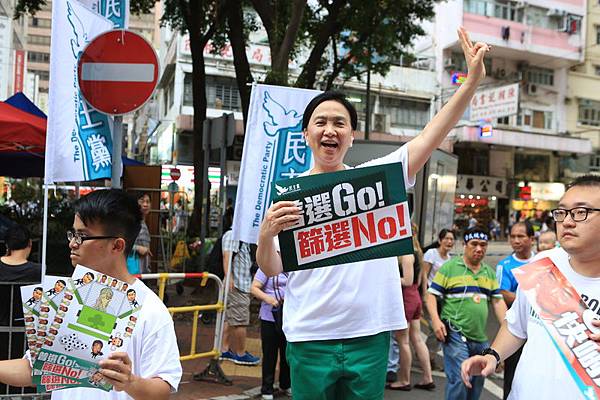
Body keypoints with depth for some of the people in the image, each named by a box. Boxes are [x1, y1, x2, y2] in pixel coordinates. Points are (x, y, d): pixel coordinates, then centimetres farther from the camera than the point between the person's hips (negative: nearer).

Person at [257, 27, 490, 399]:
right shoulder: (288, 191, 0)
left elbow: (430, 137, -4)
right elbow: (272, 269, 0)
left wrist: (473, 80, -12)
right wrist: (266, 234, -21)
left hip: (370, 336, 1)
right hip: (310, 340, -1)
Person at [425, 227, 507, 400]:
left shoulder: (489, 272, 15)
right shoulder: (449, 267, -3)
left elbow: (498, 301, 12)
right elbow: (431, 295, -5)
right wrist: (436, 320, -18)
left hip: (480, 338, 6)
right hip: (456, 334, -6)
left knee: (477, 382, 12)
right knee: (459, 379, -13)